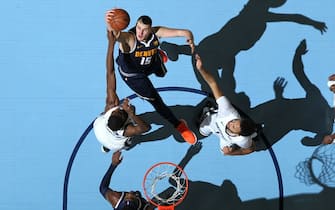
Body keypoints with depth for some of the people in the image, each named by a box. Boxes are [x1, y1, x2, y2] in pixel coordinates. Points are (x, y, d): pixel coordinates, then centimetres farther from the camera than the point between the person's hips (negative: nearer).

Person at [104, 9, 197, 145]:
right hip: (132, 75, -4)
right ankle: (178, 125, 23)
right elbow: (116, 35, -73)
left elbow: (181, 32, -32)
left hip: (152, 63, 5)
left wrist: (189, 37, -48)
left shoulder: (156, 32, -34)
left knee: (161, 73, 39)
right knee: (155, 100, 2)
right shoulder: (129, 38, -47)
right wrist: (110, 26, -90)